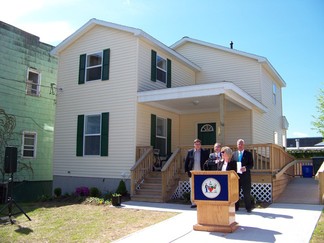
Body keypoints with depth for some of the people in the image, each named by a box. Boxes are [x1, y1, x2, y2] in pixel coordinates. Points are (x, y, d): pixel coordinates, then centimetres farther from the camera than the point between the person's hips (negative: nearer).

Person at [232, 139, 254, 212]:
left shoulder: (248, 154, 3)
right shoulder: (234, 154, 12)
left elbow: (251, 165, -3)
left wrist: (245, 168, -20)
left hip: (245, 175, -2)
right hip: (236, 175, 2)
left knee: (247, 192, 1)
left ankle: (248, 208, 11)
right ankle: (236, 207, 15)